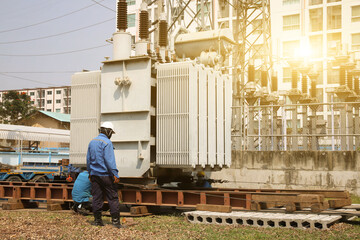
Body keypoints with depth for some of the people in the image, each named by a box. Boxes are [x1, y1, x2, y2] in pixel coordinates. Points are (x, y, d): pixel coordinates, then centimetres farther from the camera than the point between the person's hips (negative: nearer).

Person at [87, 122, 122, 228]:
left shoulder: (92, 142, 11)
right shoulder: (107, 142, -12)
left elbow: (88, 159, 16)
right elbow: (109, 160, -18)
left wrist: (90, 173, 24)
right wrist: (115, 175, -16)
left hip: (94, 174, 7)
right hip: (106, 175, -7)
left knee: (96, 198, 8)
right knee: (113, 198, -1)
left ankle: (97, 220, 11)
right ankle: (115, 220, 0)